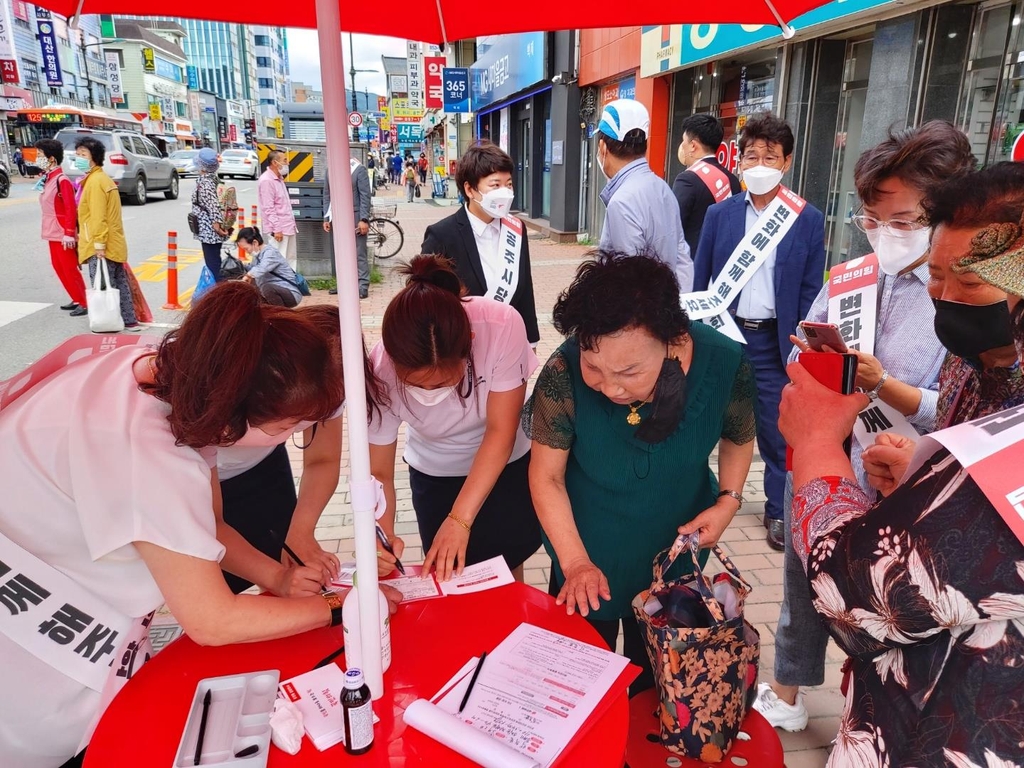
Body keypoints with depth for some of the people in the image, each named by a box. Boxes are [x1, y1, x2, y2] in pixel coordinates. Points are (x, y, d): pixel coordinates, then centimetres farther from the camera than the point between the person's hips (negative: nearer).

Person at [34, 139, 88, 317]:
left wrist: (69, 234, -22)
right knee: (59, 267, 13)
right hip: (53, 233, 9)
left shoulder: (62, 180, -16)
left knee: (70, 269, -4)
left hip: (63, 234, -9)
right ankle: (77, 300, 22)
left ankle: (85, 303, 3)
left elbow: (71, 209, -20)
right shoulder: (48, 179, 11)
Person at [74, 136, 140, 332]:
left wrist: (99, 244, -22)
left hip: (102, 247, -10)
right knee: (118, 285, 13)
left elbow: (98, 217, -21)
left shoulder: (95, 181, -15)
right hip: (113, 244, 10)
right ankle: (128, 321, 19)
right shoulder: (102, 178, 16)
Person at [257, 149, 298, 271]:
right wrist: (276, 228, -21)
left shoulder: (279, 179, 16)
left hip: (288, 227, 10)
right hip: (279, 229, -10)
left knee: (291, 260, 12)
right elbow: (268, 208, -18)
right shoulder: (266, 181, -12)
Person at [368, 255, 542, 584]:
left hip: (509, 461, 0)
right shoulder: (382, 373, -28)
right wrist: (382, 535, -36)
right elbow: (379, 472, -18)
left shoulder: (502, 325, -34)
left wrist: (459, 520, -30)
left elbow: (501, 432, -28)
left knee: (509, 565, 12)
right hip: (437, 475, 1)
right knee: (450, 576, 7)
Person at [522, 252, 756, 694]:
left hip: (675, 555, 2)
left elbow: (738, 437, -2)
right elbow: (546, 474, -17)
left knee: (654, 682, 27)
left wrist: (728, 500, -16)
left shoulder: (724, 365, -25)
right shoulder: (565, 373, -30)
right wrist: (574, 562, -20)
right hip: (586, 561, -1)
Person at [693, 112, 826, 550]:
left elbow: (811, 292, 0)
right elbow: (699, 280, 4)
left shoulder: (809, 221, -1)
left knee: (777, 431, 8)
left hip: (774, 341, -1)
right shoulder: (719, 214, 2)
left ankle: (779, 511, 27)